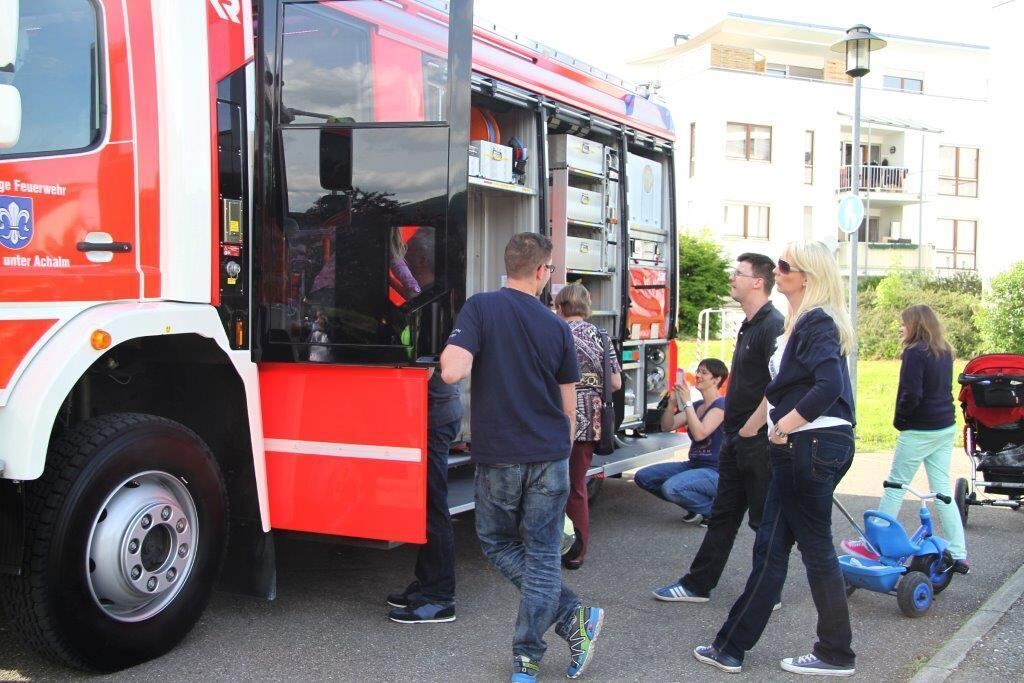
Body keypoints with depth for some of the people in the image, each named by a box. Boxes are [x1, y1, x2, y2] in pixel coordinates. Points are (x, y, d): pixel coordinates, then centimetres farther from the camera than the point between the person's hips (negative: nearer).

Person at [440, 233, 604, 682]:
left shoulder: (480, 308, -8)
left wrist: (447, 354, 1)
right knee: (542, 553, 9)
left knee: (499, 544, 17)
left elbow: (452, 372, -22)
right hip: (550, 455, 3)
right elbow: (568, 408, 8)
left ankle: (573, 617, 9)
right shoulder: (558, 327, 2)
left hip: (498, 455, -2)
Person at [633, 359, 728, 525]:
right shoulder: (696, 405, 13)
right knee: (643, 477, -2)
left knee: (671, 487, -33)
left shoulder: (721, 404, -11)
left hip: (714, 472, -9)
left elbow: (700, 434, -24)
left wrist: (686, 403, -22)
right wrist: (672, 402, -9)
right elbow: (667, 427, 6)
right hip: (692, 465, 9)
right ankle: (695, 503, 6)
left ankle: (712, 508, -6)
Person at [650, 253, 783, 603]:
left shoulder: (773, 325, -16)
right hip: (736, 439, 10)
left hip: (758, 440, -10)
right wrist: (734, 429, 16)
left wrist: (751, 427, -17)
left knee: (764, 519, 3)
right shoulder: (748, 326, 15)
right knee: (722, 516, 14)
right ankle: (698, 584, 21)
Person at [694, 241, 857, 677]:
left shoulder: (817, 323, -14)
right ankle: (730, 646, 18)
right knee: (770, 547, 11)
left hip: (814, 445, -10)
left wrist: (783, 425, -19)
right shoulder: (802, 322, 17)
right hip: (800, 448, 10)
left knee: (816, 549, 2)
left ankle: (835, 655, 16)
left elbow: (829, 386, -27)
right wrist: (781, 430, 6)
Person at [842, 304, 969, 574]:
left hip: (920, 431, -8)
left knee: (895, 487, 2)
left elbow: (911, 394, -22)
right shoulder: (944, 352, 11)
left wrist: (899, 420, -5)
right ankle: (957, 555, 9)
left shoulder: (915, 352, -16)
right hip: (946, 429, 8)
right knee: (942, 490, 10)